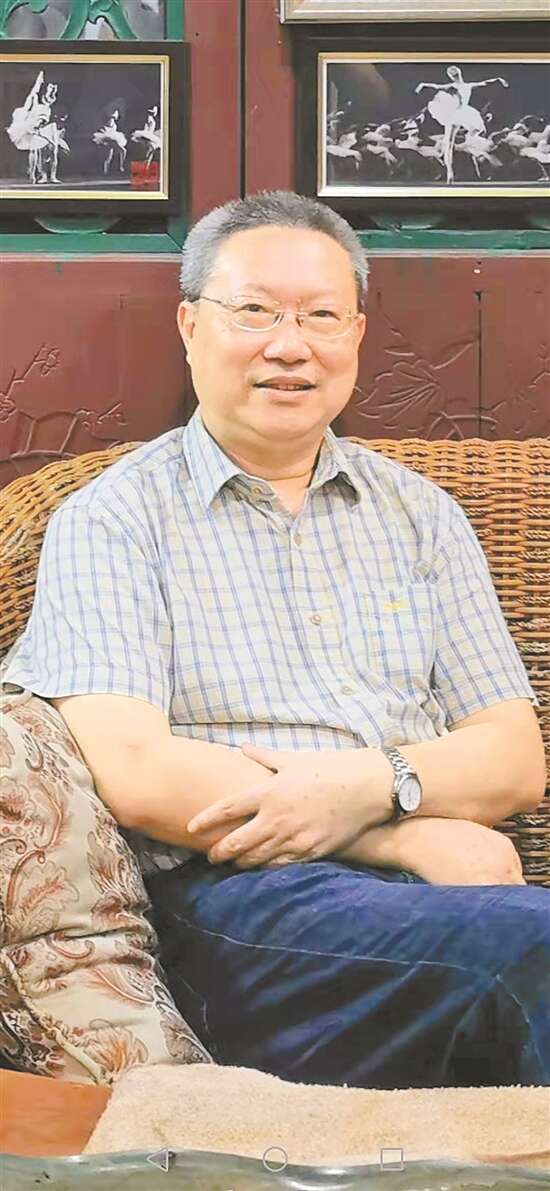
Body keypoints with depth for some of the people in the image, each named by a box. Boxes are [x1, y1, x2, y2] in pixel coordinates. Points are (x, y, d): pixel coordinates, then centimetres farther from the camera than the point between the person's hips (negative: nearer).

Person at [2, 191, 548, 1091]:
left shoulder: (422, 516, 20)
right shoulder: (112, 522, 7)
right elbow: (134, 775, -7)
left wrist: (375, 783, -9)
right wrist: (413, 840, -10)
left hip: (435, 883, 4)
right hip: (230, 901, -3)